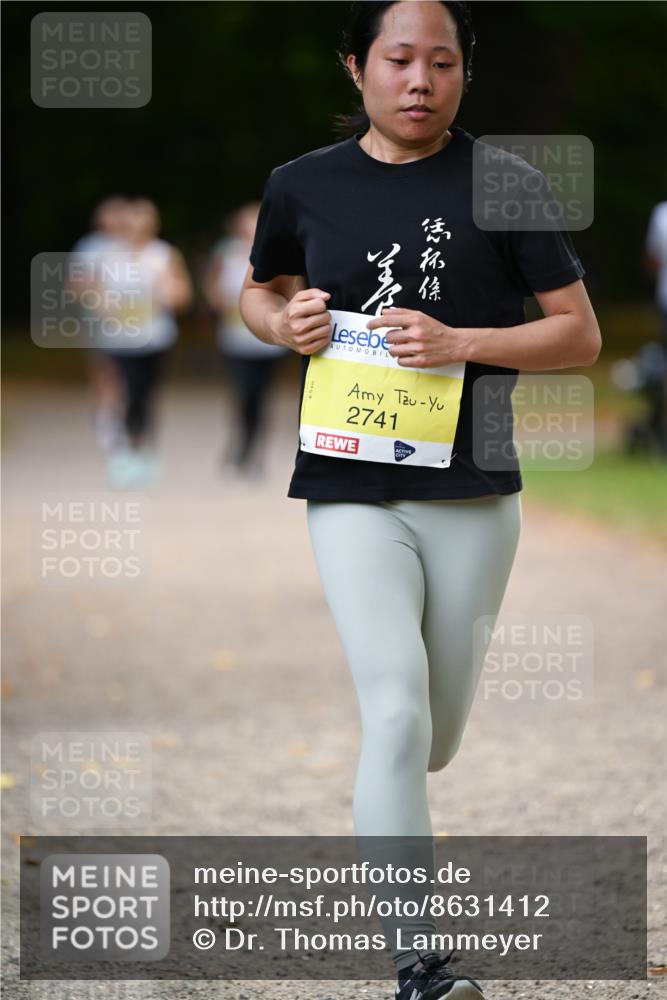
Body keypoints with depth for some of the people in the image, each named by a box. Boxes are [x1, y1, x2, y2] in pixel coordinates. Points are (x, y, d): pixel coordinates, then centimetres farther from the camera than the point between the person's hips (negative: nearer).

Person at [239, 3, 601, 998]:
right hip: (352, 492, -1)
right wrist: (287, 323, -1)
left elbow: (581, 334, 1)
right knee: (397, 714, -18)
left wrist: (461, 342, -15)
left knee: (434, 737, 12)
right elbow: (258, 290, 22)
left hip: (473, 495, 1)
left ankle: (384, 811, 48)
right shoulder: (304, 186, 4)